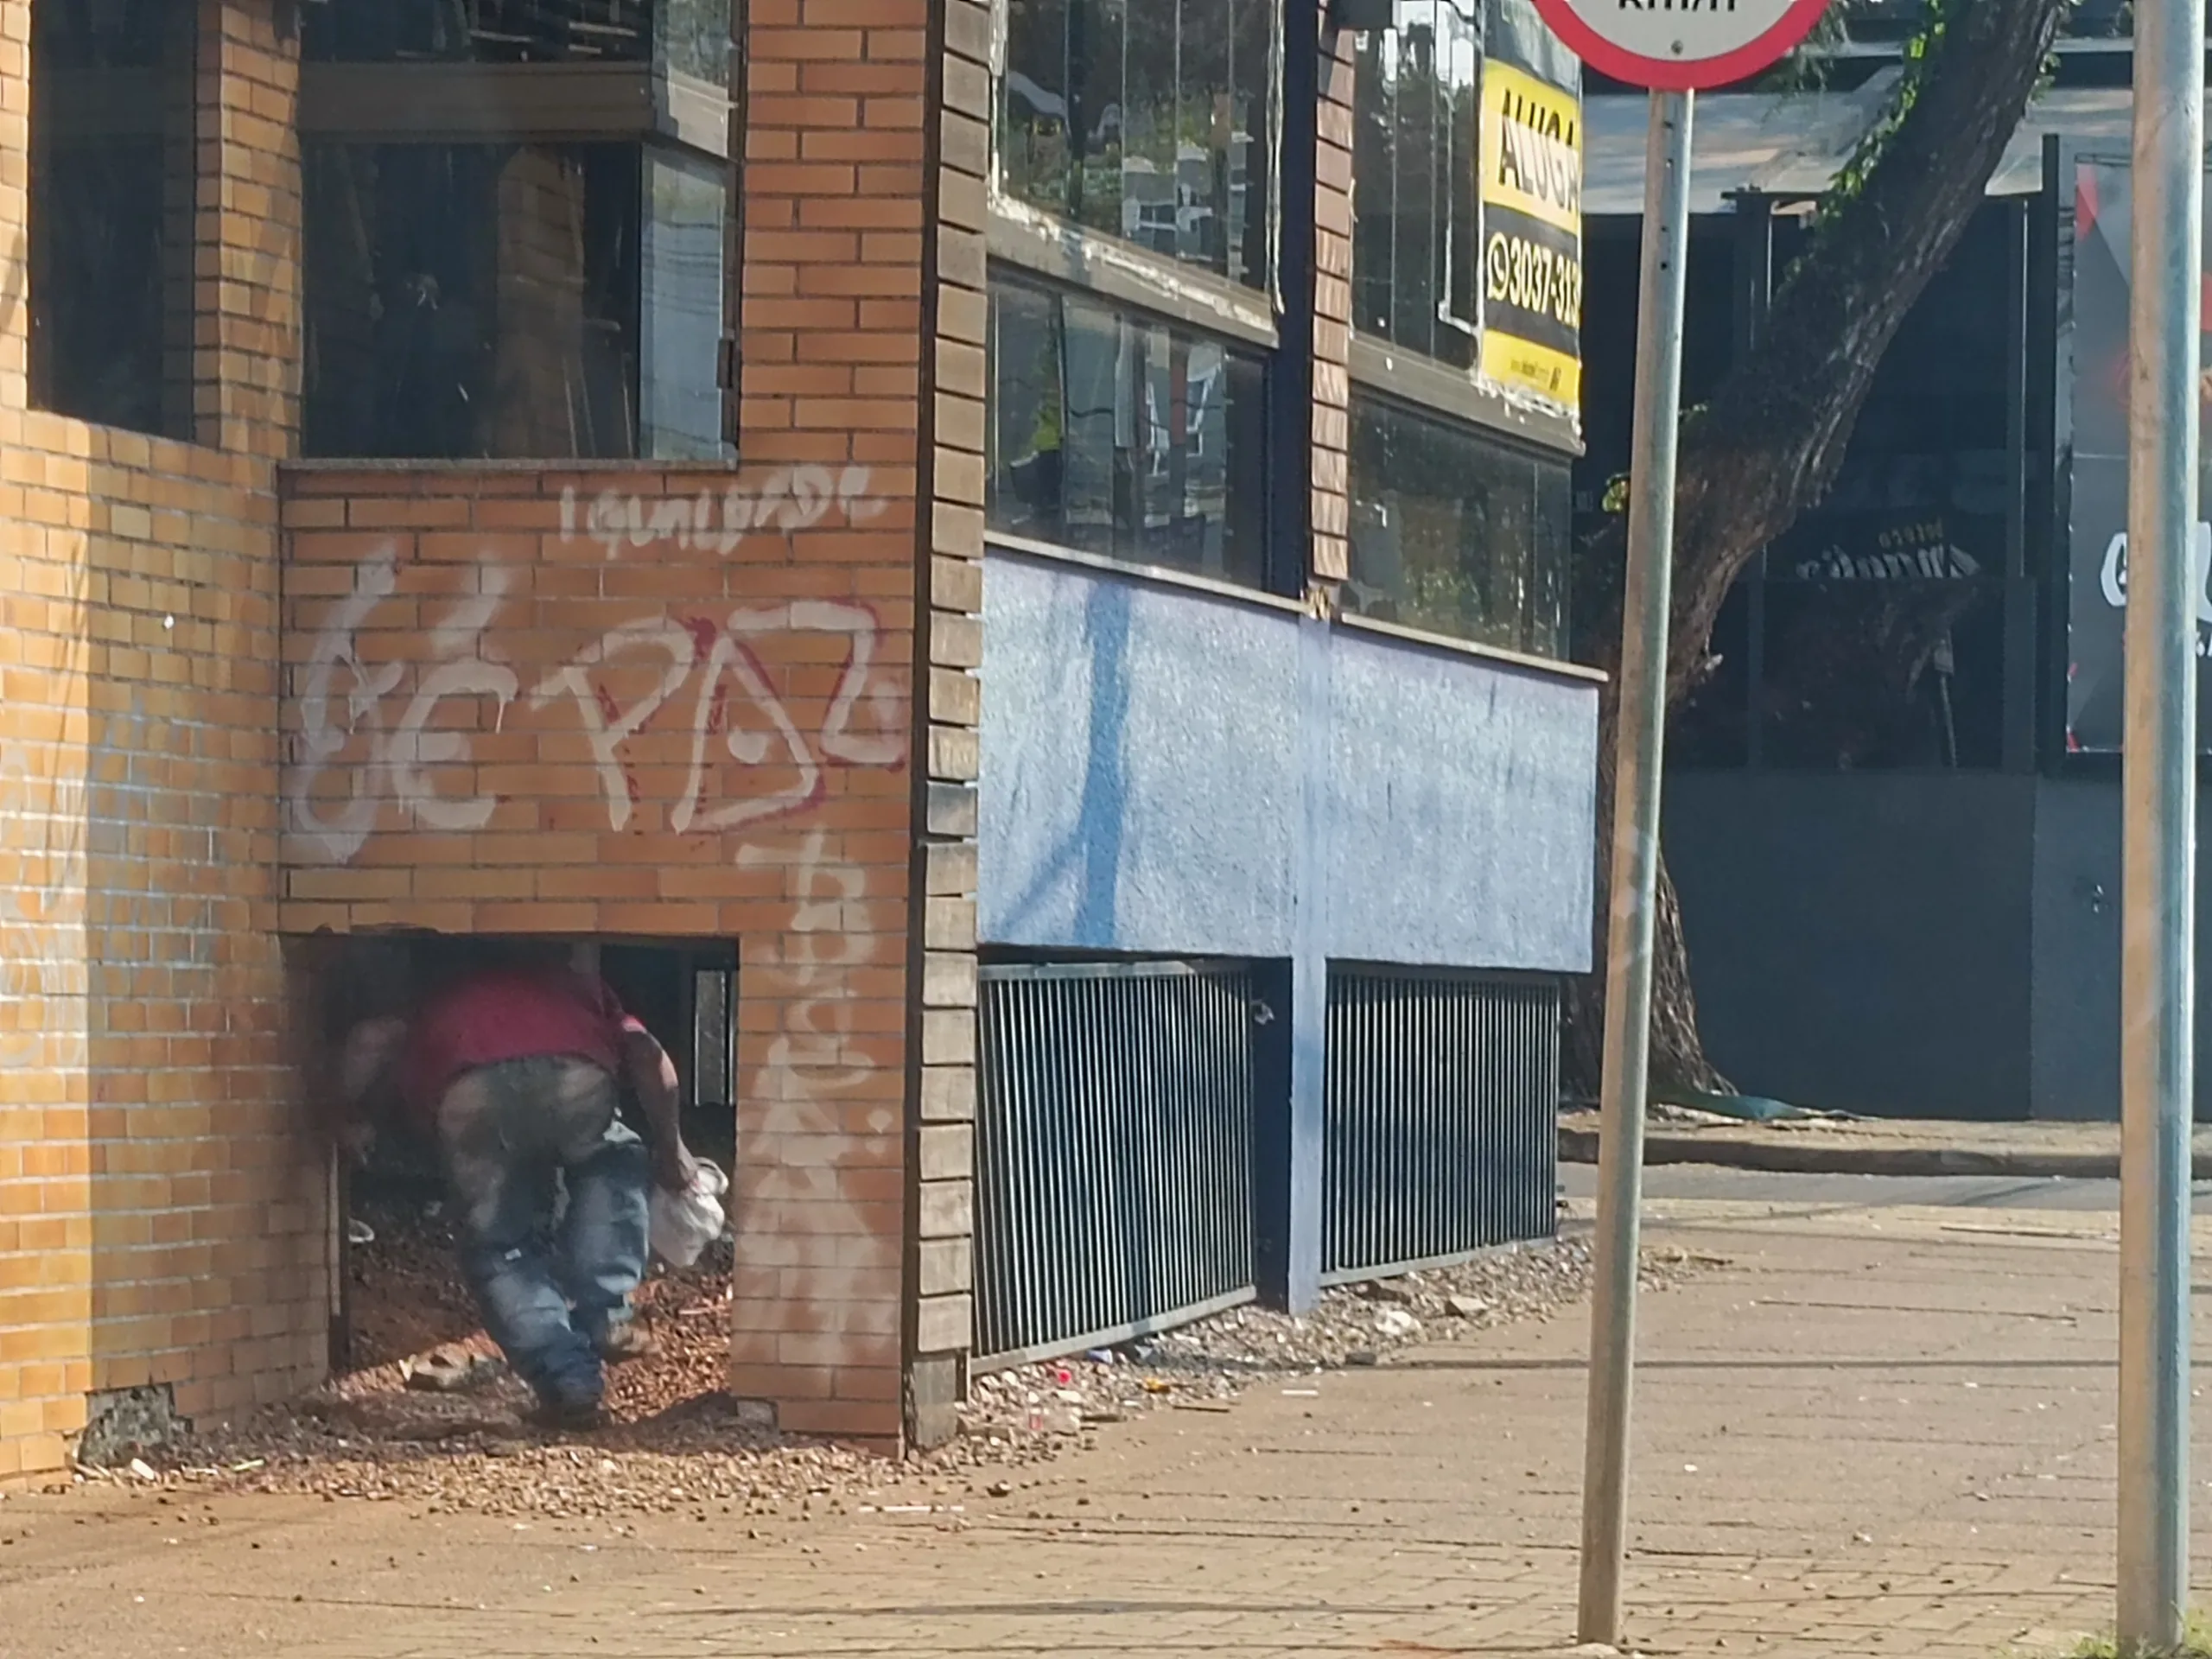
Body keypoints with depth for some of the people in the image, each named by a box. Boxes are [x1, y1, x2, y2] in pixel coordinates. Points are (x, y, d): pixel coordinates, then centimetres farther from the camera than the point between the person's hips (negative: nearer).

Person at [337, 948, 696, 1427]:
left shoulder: (437, 1011, 40)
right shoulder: (583, 991, 41)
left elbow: (372, 1039, 19)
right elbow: (648, 1056, 23)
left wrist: (352, 1117, 33)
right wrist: (670, 1147, 31)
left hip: (471, 1095, 0)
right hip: (576, 1080, 0)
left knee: (499, 1248, 19)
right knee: (611, 1172, 31)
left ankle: (567, 1379, 5)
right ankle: (600, 1315, 16)